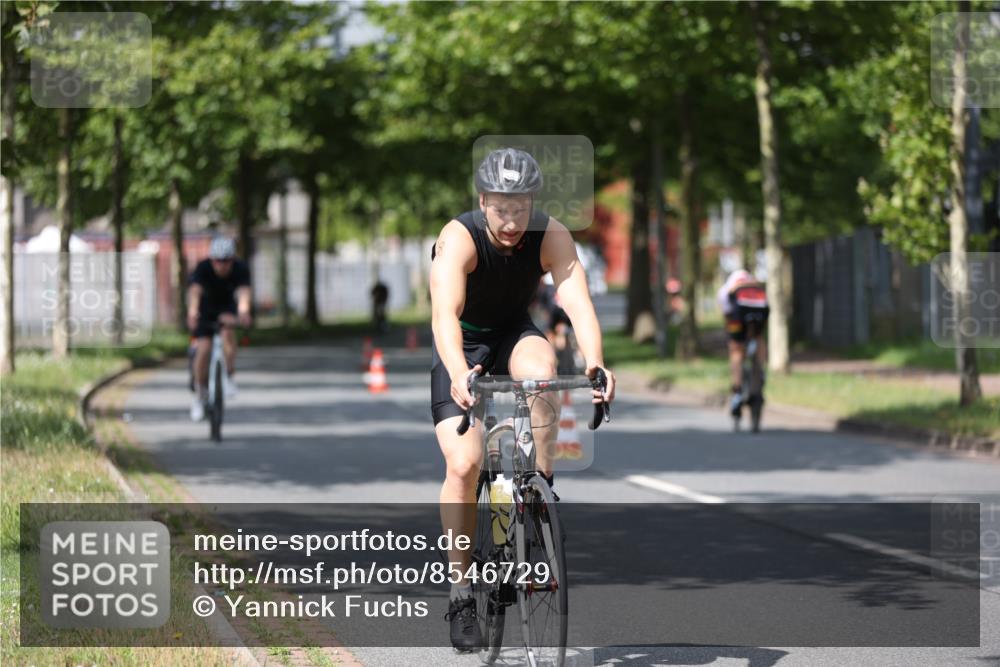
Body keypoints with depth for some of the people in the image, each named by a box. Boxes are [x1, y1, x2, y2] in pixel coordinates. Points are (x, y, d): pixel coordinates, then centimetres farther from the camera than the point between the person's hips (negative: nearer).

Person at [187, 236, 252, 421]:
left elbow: (244, 292, -44)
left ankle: (229, 377, -21)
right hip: (205, 308, -1)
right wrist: (192, 313, -66)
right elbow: (195, 291, -46)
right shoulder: (202, 268, -29)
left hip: (226, 307, 1)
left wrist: (243, 311, -66)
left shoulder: (240, 270, -26)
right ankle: (200, 395, 1)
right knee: (204, 349, -17)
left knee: (228, 325, -32)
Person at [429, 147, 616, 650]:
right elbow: (445, 312, -43)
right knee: (463, 464, -18)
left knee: (540, 367, -35)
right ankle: (461, 595, -6)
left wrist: (595, 364, -53)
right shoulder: (459, 238, -29)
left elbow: (577, 301, -34)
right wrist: (458, 374, -62)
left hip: (514, 336, 2)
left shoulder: (552, 236, -22)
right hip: (463, 348, -2)